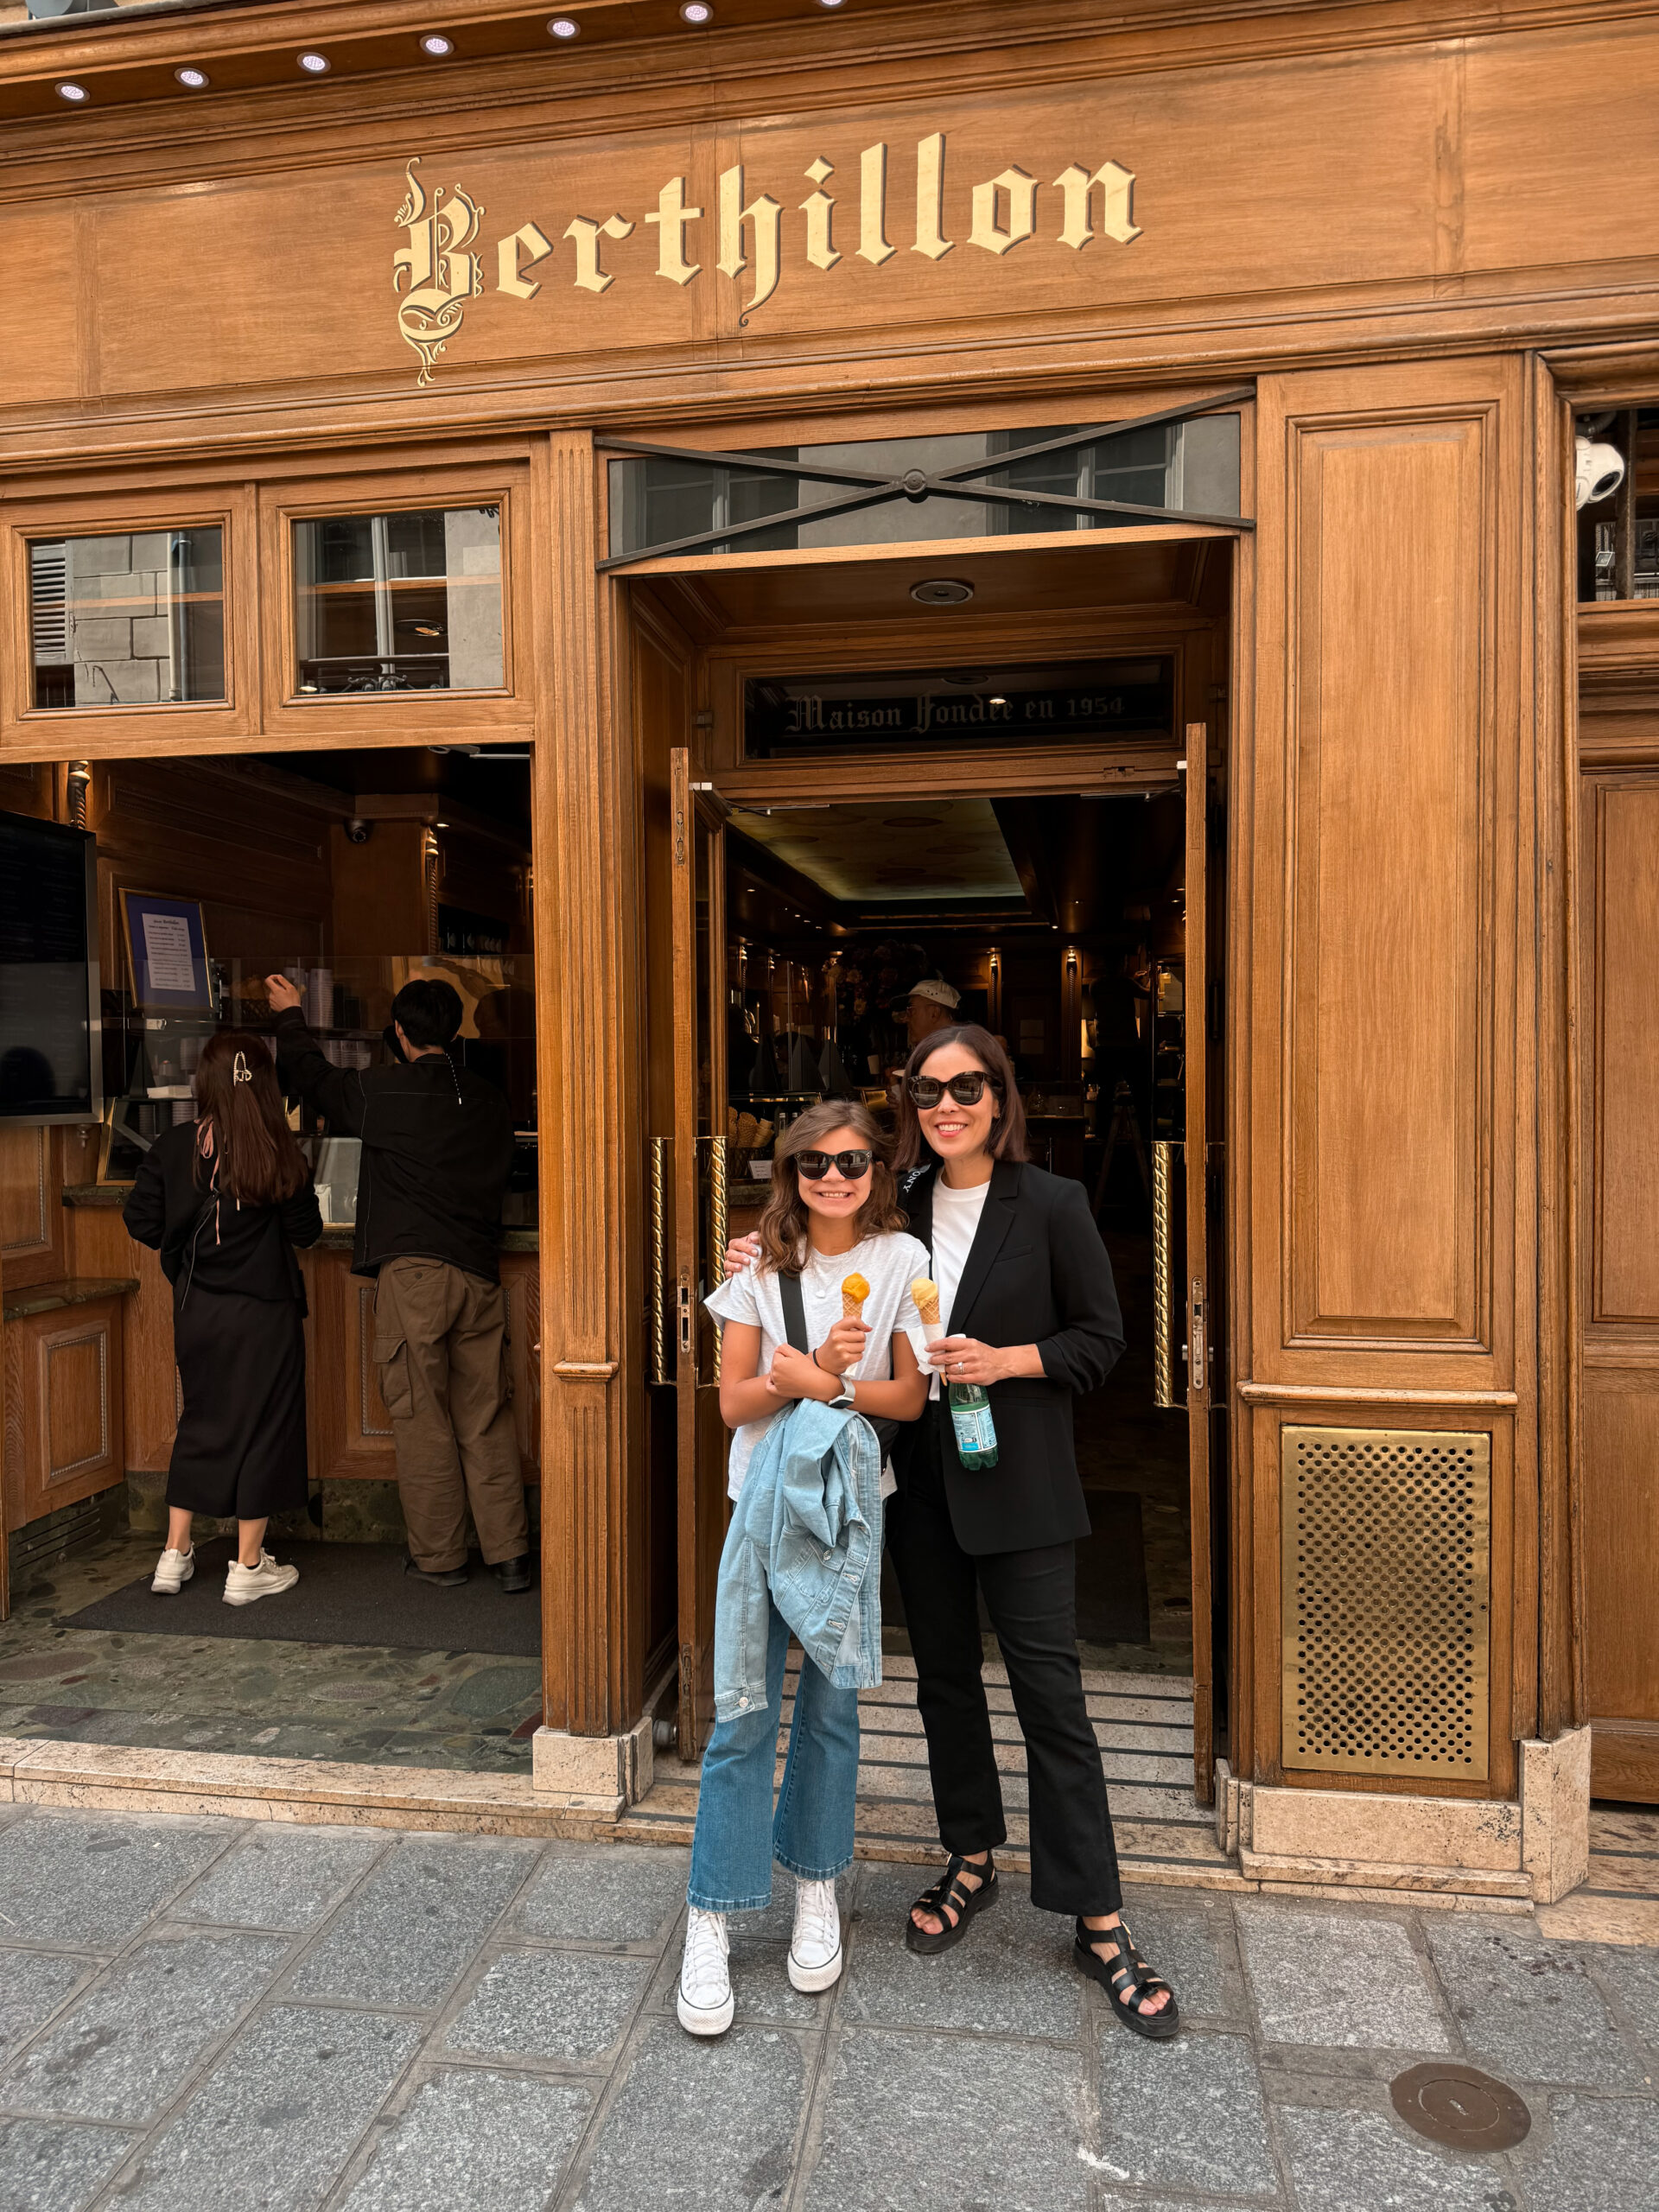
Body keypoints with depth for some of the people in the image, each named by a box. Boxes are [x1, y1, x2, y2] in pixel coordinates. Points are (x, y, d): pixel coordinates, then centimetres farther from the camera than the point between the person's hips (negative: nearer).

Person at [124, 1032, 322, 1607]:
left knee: (201, 1421, 19)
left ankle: (175, 1557, 26)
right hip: (263, 1311, -4)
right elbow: (306, 1230, -7)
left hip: (195, 1310, 4)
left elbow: (142, 1223, -1)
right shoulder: (278, 1154, -13)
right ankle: (248, 1567, 14)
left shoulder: (172, 1146, -5)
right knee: (261, 1425, 7)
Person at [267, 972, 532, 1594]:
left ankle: (439, 1558, 14)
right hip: (479, 1274, 5)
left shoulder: (383, 1092, -5)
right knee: (487, 1419, 8)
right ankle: (509, 1556, 11)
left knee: (422, 1420, 5)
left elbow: (313, 1076, 12)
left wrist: (290, 1015, 29)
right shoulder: (489, 1101, 8)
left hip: (413, 1272, -4)